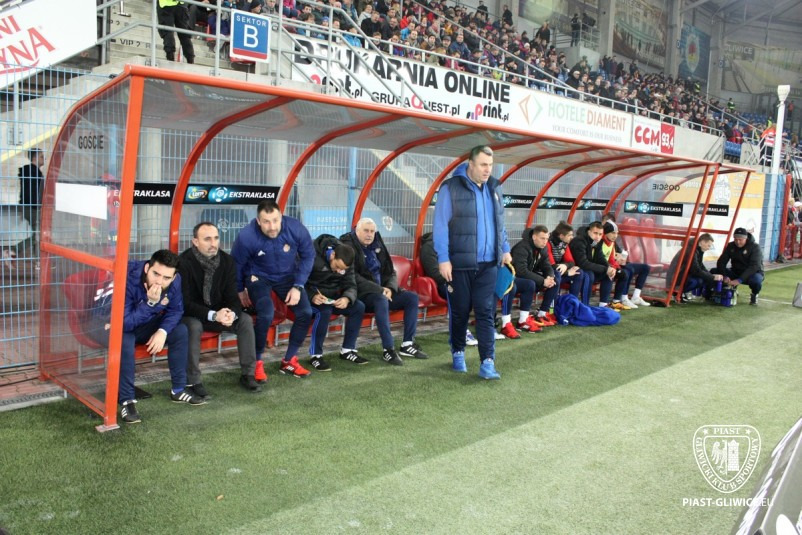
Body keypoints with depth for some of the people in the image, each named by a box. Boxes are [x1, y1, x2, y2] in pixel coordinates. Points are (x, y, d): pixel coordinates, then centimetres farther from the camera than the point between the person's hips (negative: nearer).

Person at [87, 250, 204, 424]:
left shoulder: (175, 281, -20)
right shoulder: (127, 280, -36)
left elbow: (176, 310, -8)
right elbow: (125, 323, -39)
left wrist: (163, 331, -25)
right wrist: (150, 303, -45)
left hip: (141, 323, 6)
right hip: (107, 323, -6)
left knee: (180, 330, -11)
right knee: (125, 341, -37)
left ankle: (179, 390, 3)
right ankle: (126, 400, -21)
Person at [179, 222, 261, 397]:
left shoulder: (227, 260, -7)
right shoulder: (184, 262, -21)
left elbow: (232, 296, -6)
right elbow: (185, 303, -23)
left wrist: (232, 313, -30)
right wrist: (213, 315, -37)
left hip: (219, 312, 5)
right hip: (191, 315, -4)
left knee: (245, 320, -18)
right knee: (193, 326, -36)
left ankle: (247, 374, -6)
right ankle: (193, 381, -22)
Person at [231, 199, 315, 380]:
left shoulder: (296, 229, -25)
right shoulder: (246, 236, -29)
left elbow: (308, 256, -7)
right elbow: (236, 265, -9)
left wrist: (298, 286, -12)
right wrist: (240, 290, 4)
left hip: (287, 275, 3)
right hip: (259, 277, -3)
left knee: (305, 312, -13)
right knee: (266, 314, -28)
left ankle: (288, 361, 6)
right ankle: (257, 362, -4)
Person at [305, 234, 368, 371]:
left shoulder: (346, 262, -5)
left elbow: (351, 286, -7)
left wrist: (346, 298, -31)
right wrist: (312, 295, -37)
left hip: (331, 296, 6)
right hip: (311, 296, -6)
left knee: (359, 307, -13)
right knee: (324, 311, -36)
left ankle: (347, 350, 0)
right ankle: (316, 355, -21)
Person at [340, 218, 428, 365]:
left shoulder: (377, 245, 13)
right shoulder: (348, 246, -9)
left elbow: (391, 272, 13)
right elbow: (353, 278, -20)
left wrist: (389, 288, -10)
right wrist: (379, 290, -24)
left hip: (380, 292, 8)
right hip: (360, 295, -8)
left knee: (412, 297, -7)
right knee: (381, 300, -37)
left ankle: (407, 344, -6)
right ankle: (388, 349, -32)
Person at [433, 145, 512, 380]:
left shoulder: (494, 188, 10)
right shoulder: (451, 188, -8)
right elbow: (441, 225, -10)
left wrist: (505, 249, 15)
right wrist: (443, 258, -14)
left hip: (488, 264, 4)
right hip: (459, 264, -4)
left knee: (486, 312, 0)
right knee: (460, 312, 9)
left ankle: (487, 362, 2)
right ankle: (458, 353, 28)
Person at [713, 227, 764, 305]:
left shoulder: (755, 247, -17)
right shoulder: (730, 246, -3)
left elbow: (754, 266, -28)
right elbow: (721, 262, -9)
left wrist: (740, 280, -39)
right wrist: (724, 276, -28)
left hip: (753, 273, -4)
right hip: (735, 272, 4)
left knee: (756, 280, -41)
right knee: (713, 272, -18)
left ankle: (754, 295, -3)